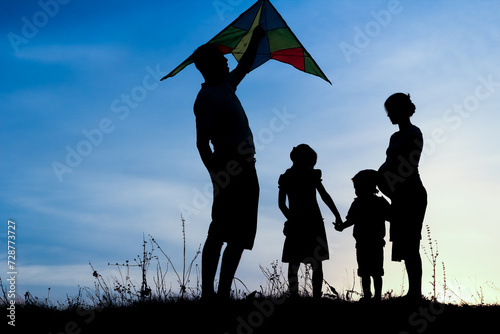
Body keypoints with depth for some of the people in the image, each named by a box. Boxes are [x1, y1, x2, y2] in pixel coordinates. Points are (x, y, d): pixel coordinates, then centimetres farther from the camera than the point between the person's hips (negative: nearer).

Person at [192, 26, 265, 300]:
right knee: (220, 233, -12)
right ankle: (208, 292, -13)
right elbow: (202, 143, -15)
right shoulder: (206, 97, -9)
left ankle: (223, 294, 6)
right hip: (230, 173, -10)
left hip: (244, 170, 10)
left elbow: (244, 67, 39)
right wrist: (218, 177, -22)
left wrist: (256, 38, 36)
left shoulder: (226, 85, 18)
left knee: (240, 236, 6)